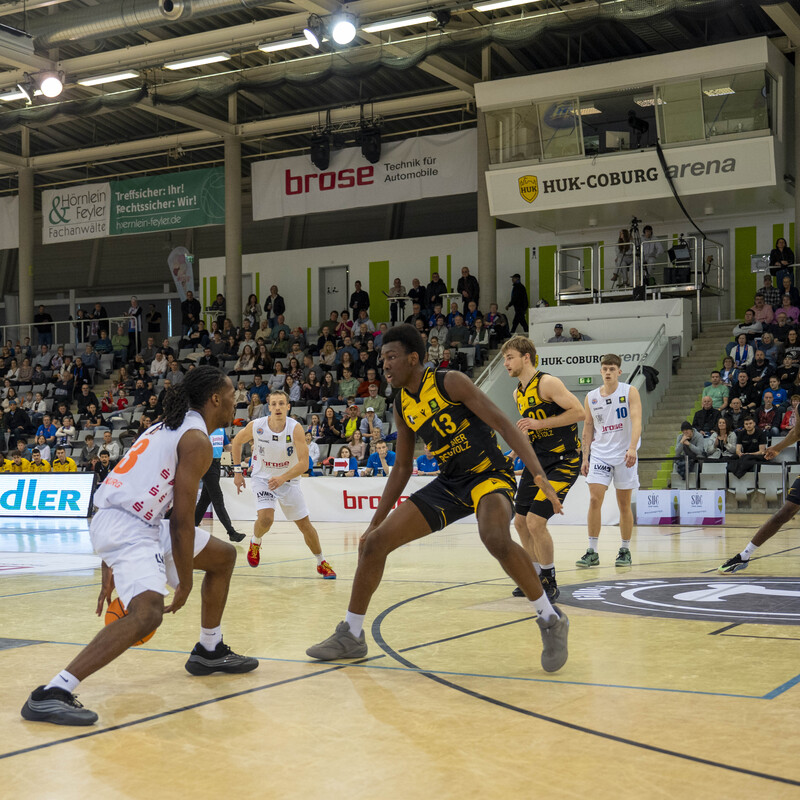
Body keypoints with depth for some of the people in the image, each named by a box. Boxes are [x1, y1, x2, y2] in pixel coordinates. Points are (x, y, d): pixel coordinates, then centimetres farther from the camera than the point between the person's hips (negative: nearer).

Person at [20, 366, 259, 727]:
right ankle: (51, 694, -33)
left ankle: (209, 652, 35)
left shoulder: (171, 427, 21)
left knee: (223, 556, 22)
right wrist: (184, 583, -4)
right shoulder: (196, 440, -9)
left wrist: (110, 568, 22)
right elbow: (181, 518, -13)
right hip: (126, 526, -11)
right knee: (148, 613, -30)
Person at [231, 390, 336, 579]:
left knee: (304, 524, 4)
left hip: (289, 480, 1)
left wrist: (282, 478, -40)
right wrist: (237, 471, 1)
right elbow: (237, 442, 3)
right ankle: (255, 542, 10)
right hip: (262, 478, 0)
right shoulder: (256, 426, -18)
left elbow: (304, 463, -26)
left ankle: (322, 563, 23)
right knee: (265, 518, -24)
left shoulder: (295, 429, -23)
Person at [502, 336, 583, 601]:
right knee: (520, 521, 10)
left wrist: (539, 423, -23)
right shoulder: (518, 393, 12)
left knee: (536, 521, -15)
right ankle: (536, 577, 28)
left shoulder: (547, 383, -14)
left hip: (563, 460, -9)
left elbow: (579, 412, -20)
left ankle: (550, 583, 2)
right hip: (537, 459, 9)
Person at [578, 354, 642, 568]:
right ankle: (592, 552, -6)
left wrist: (632, 448, -31)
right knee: (594, 500, -10)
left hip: (624, 455, -2)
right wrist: (585, 458, 6)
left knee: (624, 504, 5)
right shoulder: (591, 397, 5)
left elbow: (636, 420, -16)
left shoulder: (630, 392, -5)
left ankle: (625, 550, 17)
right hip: (600, 454, 2)